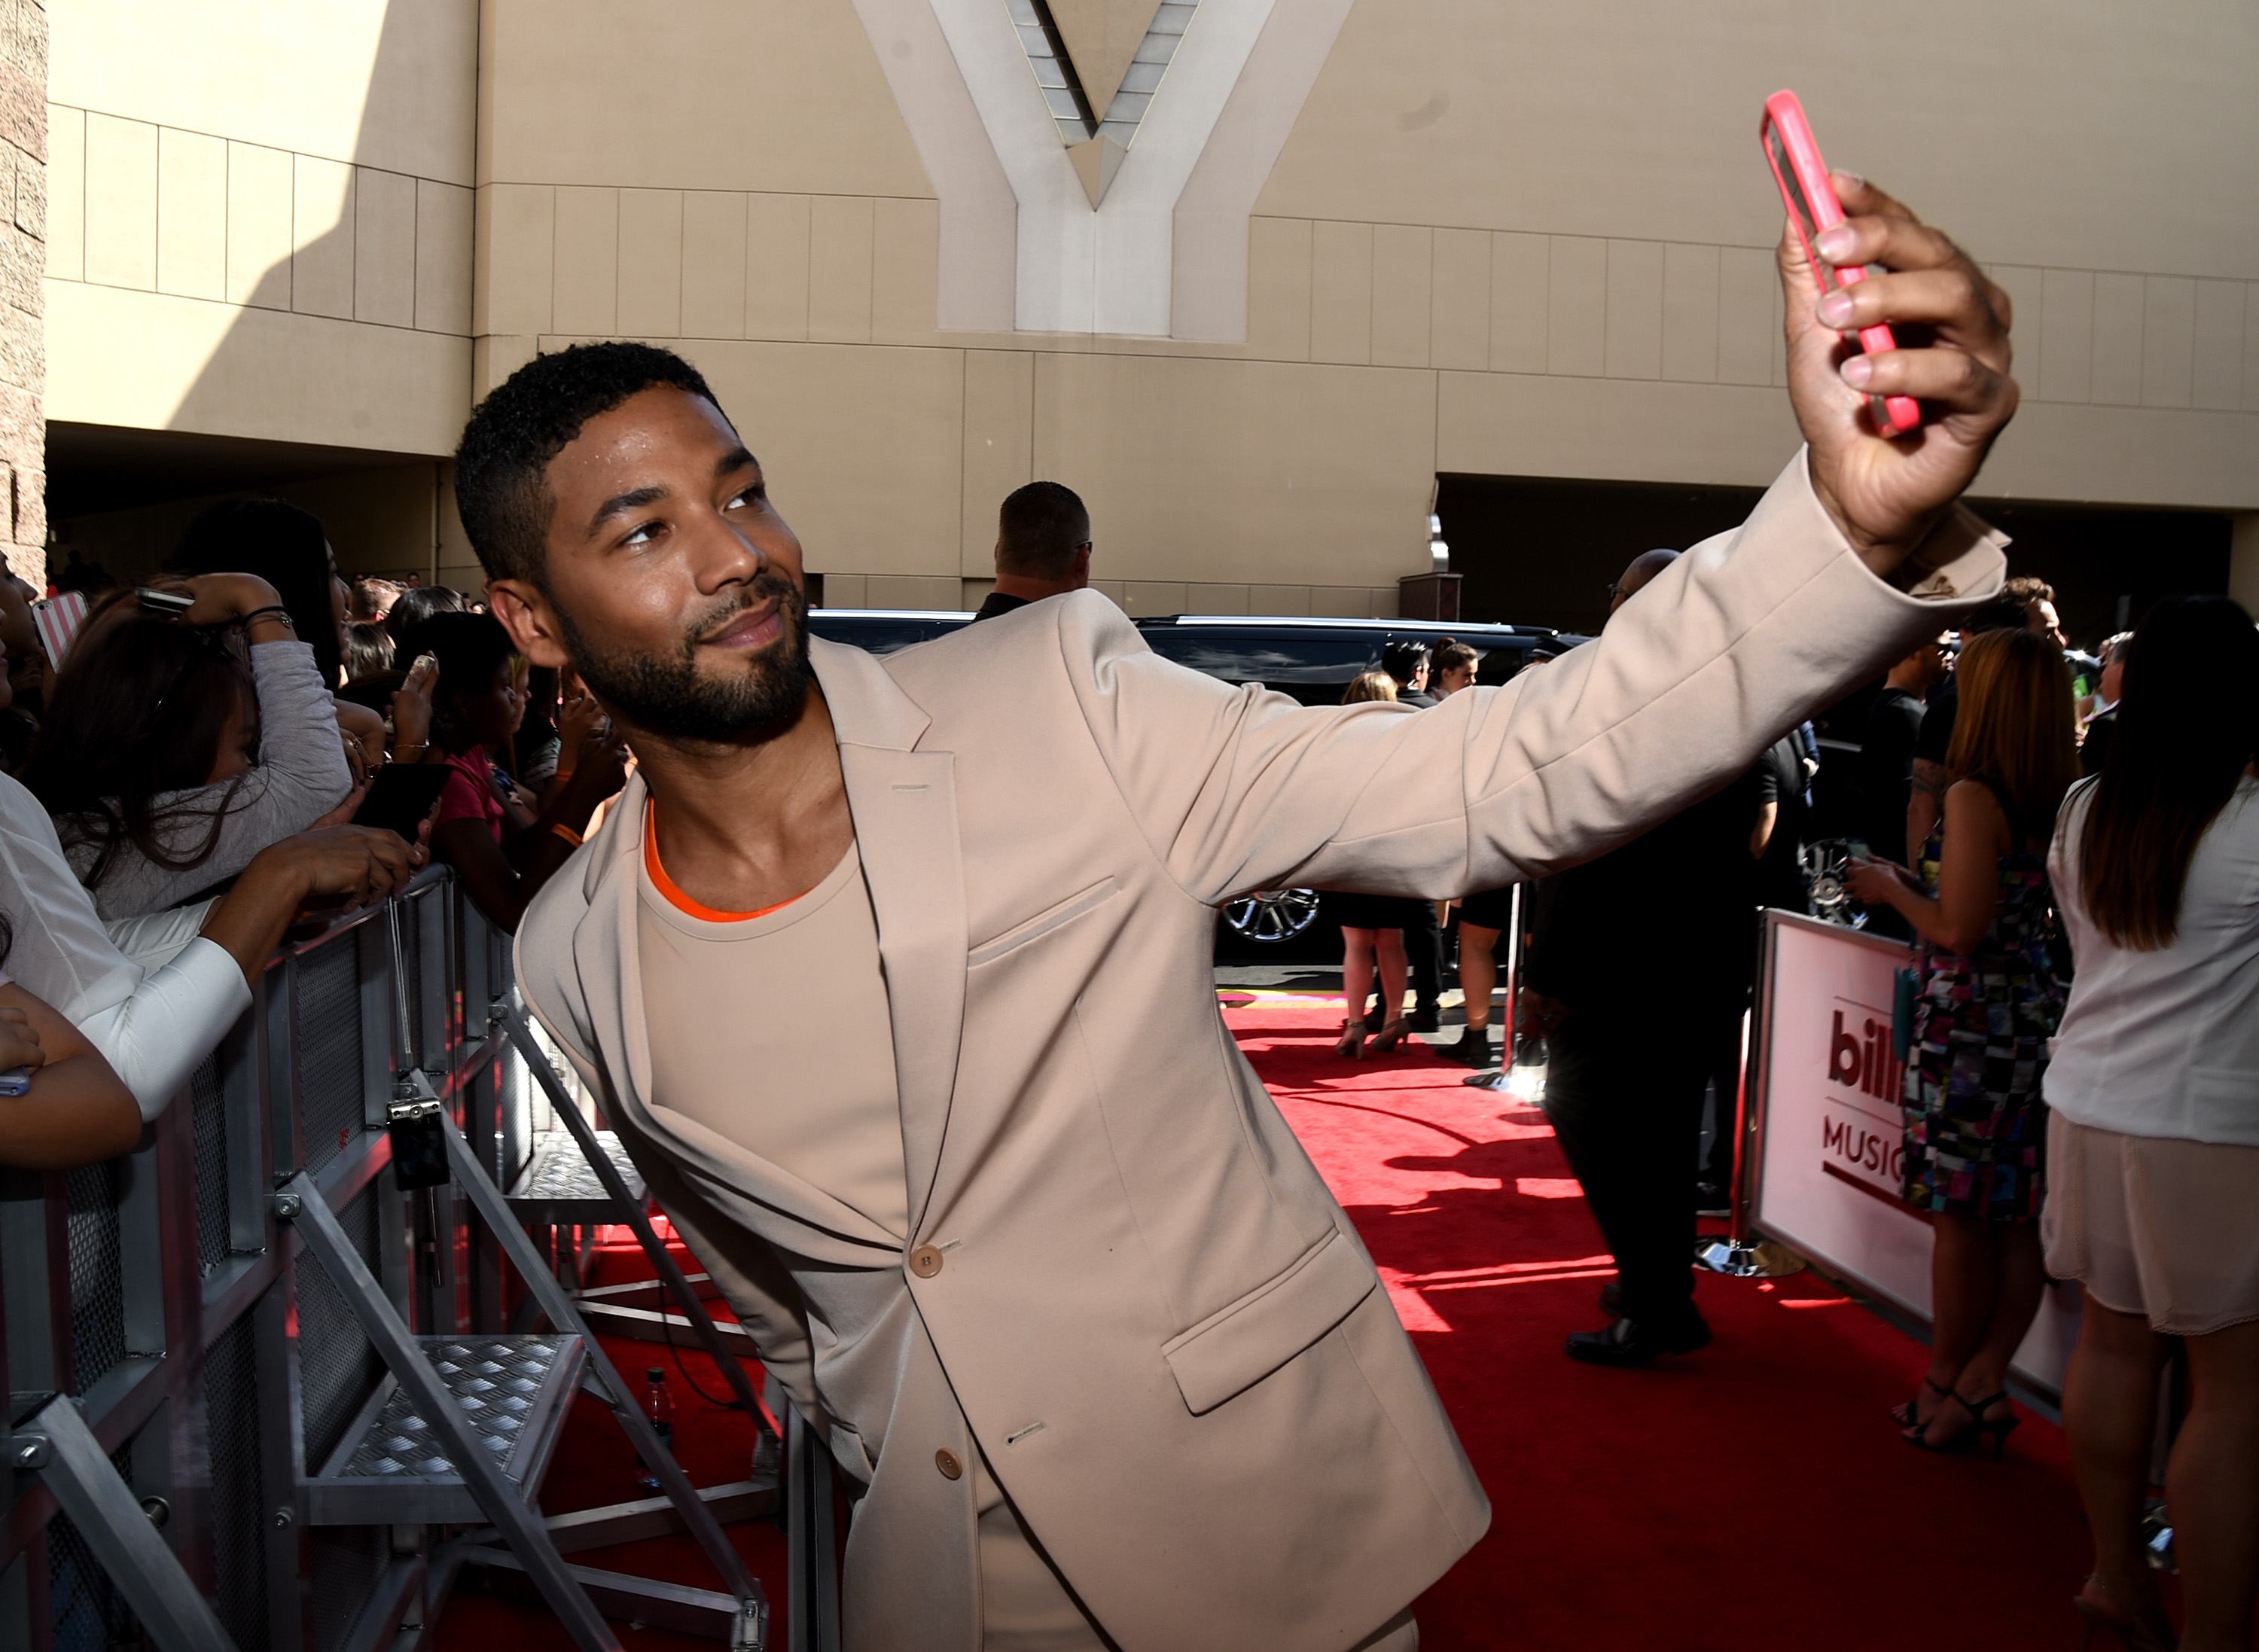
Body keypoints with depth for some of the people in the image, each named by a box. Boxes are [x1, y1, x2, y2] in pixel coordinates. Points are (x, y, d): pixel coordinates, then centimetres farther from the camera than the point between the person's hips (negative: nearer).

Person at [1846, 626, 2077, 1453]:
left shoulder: (1974, 798, -15)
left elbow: (1958, 931, -18)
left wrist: (1891, 886, -2)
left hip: (1969, 1027, -7)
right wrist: (1915, 881, 20)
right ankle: (1983, 1384, 19)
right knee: (2018, 1219, 10)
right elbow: (2015, 906, 12)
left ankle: (1946, 1385, 17)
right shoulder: (2063, 802, 5)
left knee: (1961, 1214, 5)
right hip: (2038, 1017, 7)